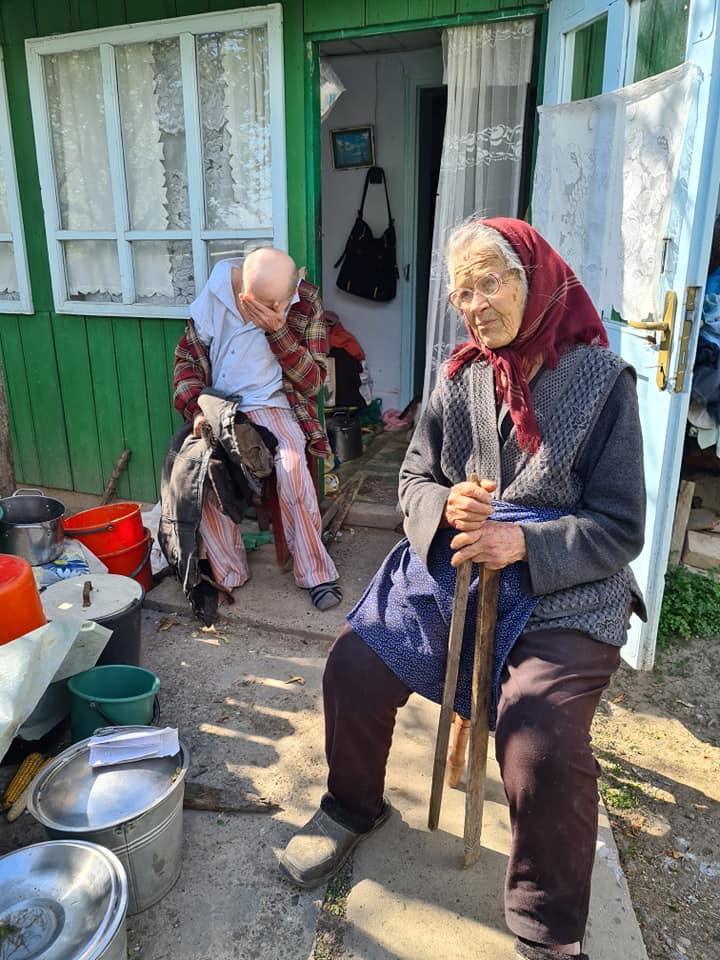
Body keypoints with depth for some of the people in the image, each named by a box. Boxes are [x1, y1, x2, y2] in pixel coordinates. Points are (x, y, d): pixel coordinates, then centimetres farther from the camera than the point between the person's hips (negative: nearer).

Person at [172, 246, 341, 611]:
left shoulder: (306, 304, -7)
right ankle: (229, 576, -8)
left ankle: (314, 572, -15)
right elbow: (187, 358, 5)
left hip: (272, 406, -1)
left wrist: (278, 331, -21)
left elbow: (313, 381, -8)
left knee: (292, 465, -32)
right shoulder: (215, 297, -4)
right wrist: (196, 410, -12)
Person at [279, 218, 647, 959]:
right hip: (451, 572, 4)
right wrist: (447, 508, -16)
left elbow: (620, 529, -7)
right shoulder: (460, 379, 4)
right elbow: (413, 479, 8)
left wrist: (523, 543, -23)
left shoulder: (602, 382, -7)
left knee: (542, 751, -23)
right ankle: (353, 808, 25)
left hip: (563, 598, -3)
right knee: (353, 668, -8)